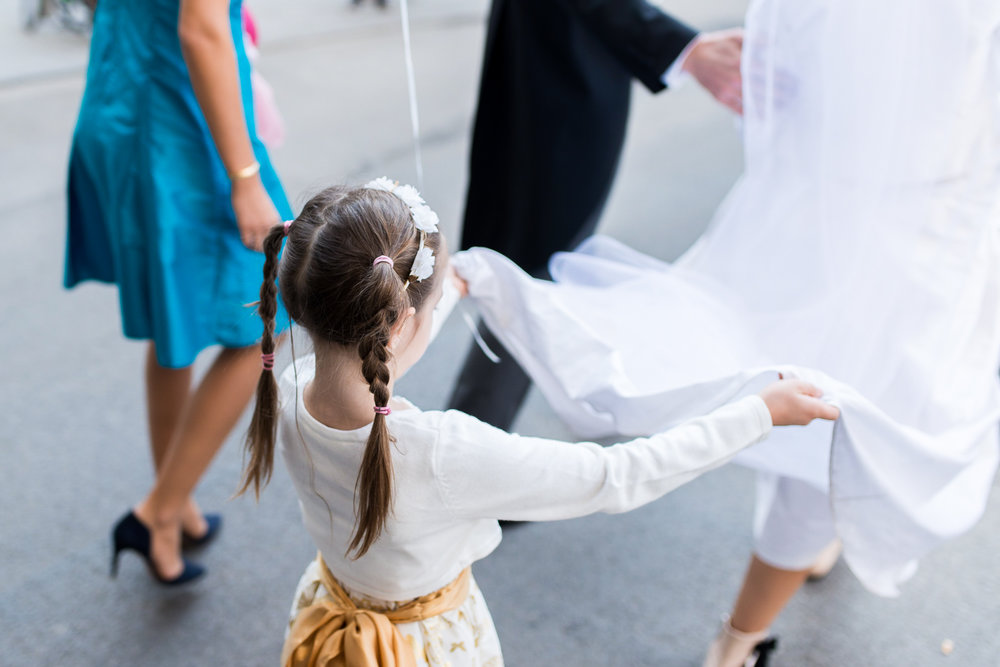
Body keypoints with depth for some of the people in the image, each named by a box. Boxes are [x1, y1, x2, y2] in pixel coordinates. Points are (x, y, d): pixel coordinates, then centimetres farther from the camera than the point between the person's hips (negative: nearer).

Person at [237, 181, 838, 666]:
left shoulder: (290, 392, -22)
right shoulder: (444, 455, -41)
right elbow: (618, 478, -32)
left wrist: (441, 289, 21)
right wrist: (762, 411, -22)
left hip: (335, 608, 6)